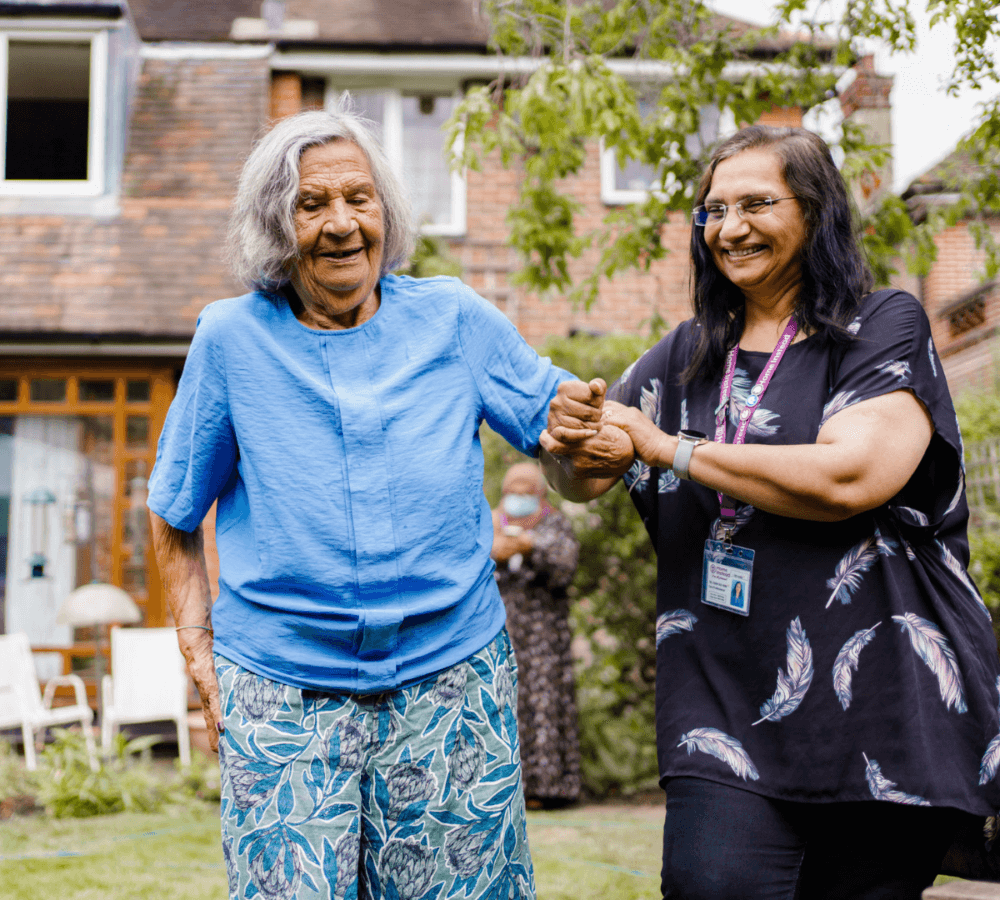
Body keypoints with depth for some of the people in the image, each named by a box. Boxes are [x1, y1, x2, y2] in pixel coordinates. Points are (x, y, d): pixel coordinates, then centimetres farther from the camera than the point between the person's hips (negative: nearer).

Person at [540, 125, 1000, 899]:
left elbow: (847, 478, -17)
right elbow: (583, 481, 13)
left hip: (878, 712, -3)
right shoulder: (689, 355, 14)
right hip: (727, 708, 3)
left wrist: (666, 447, -10)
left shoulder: (886, 328, -1)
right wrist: (572, 436, -13)